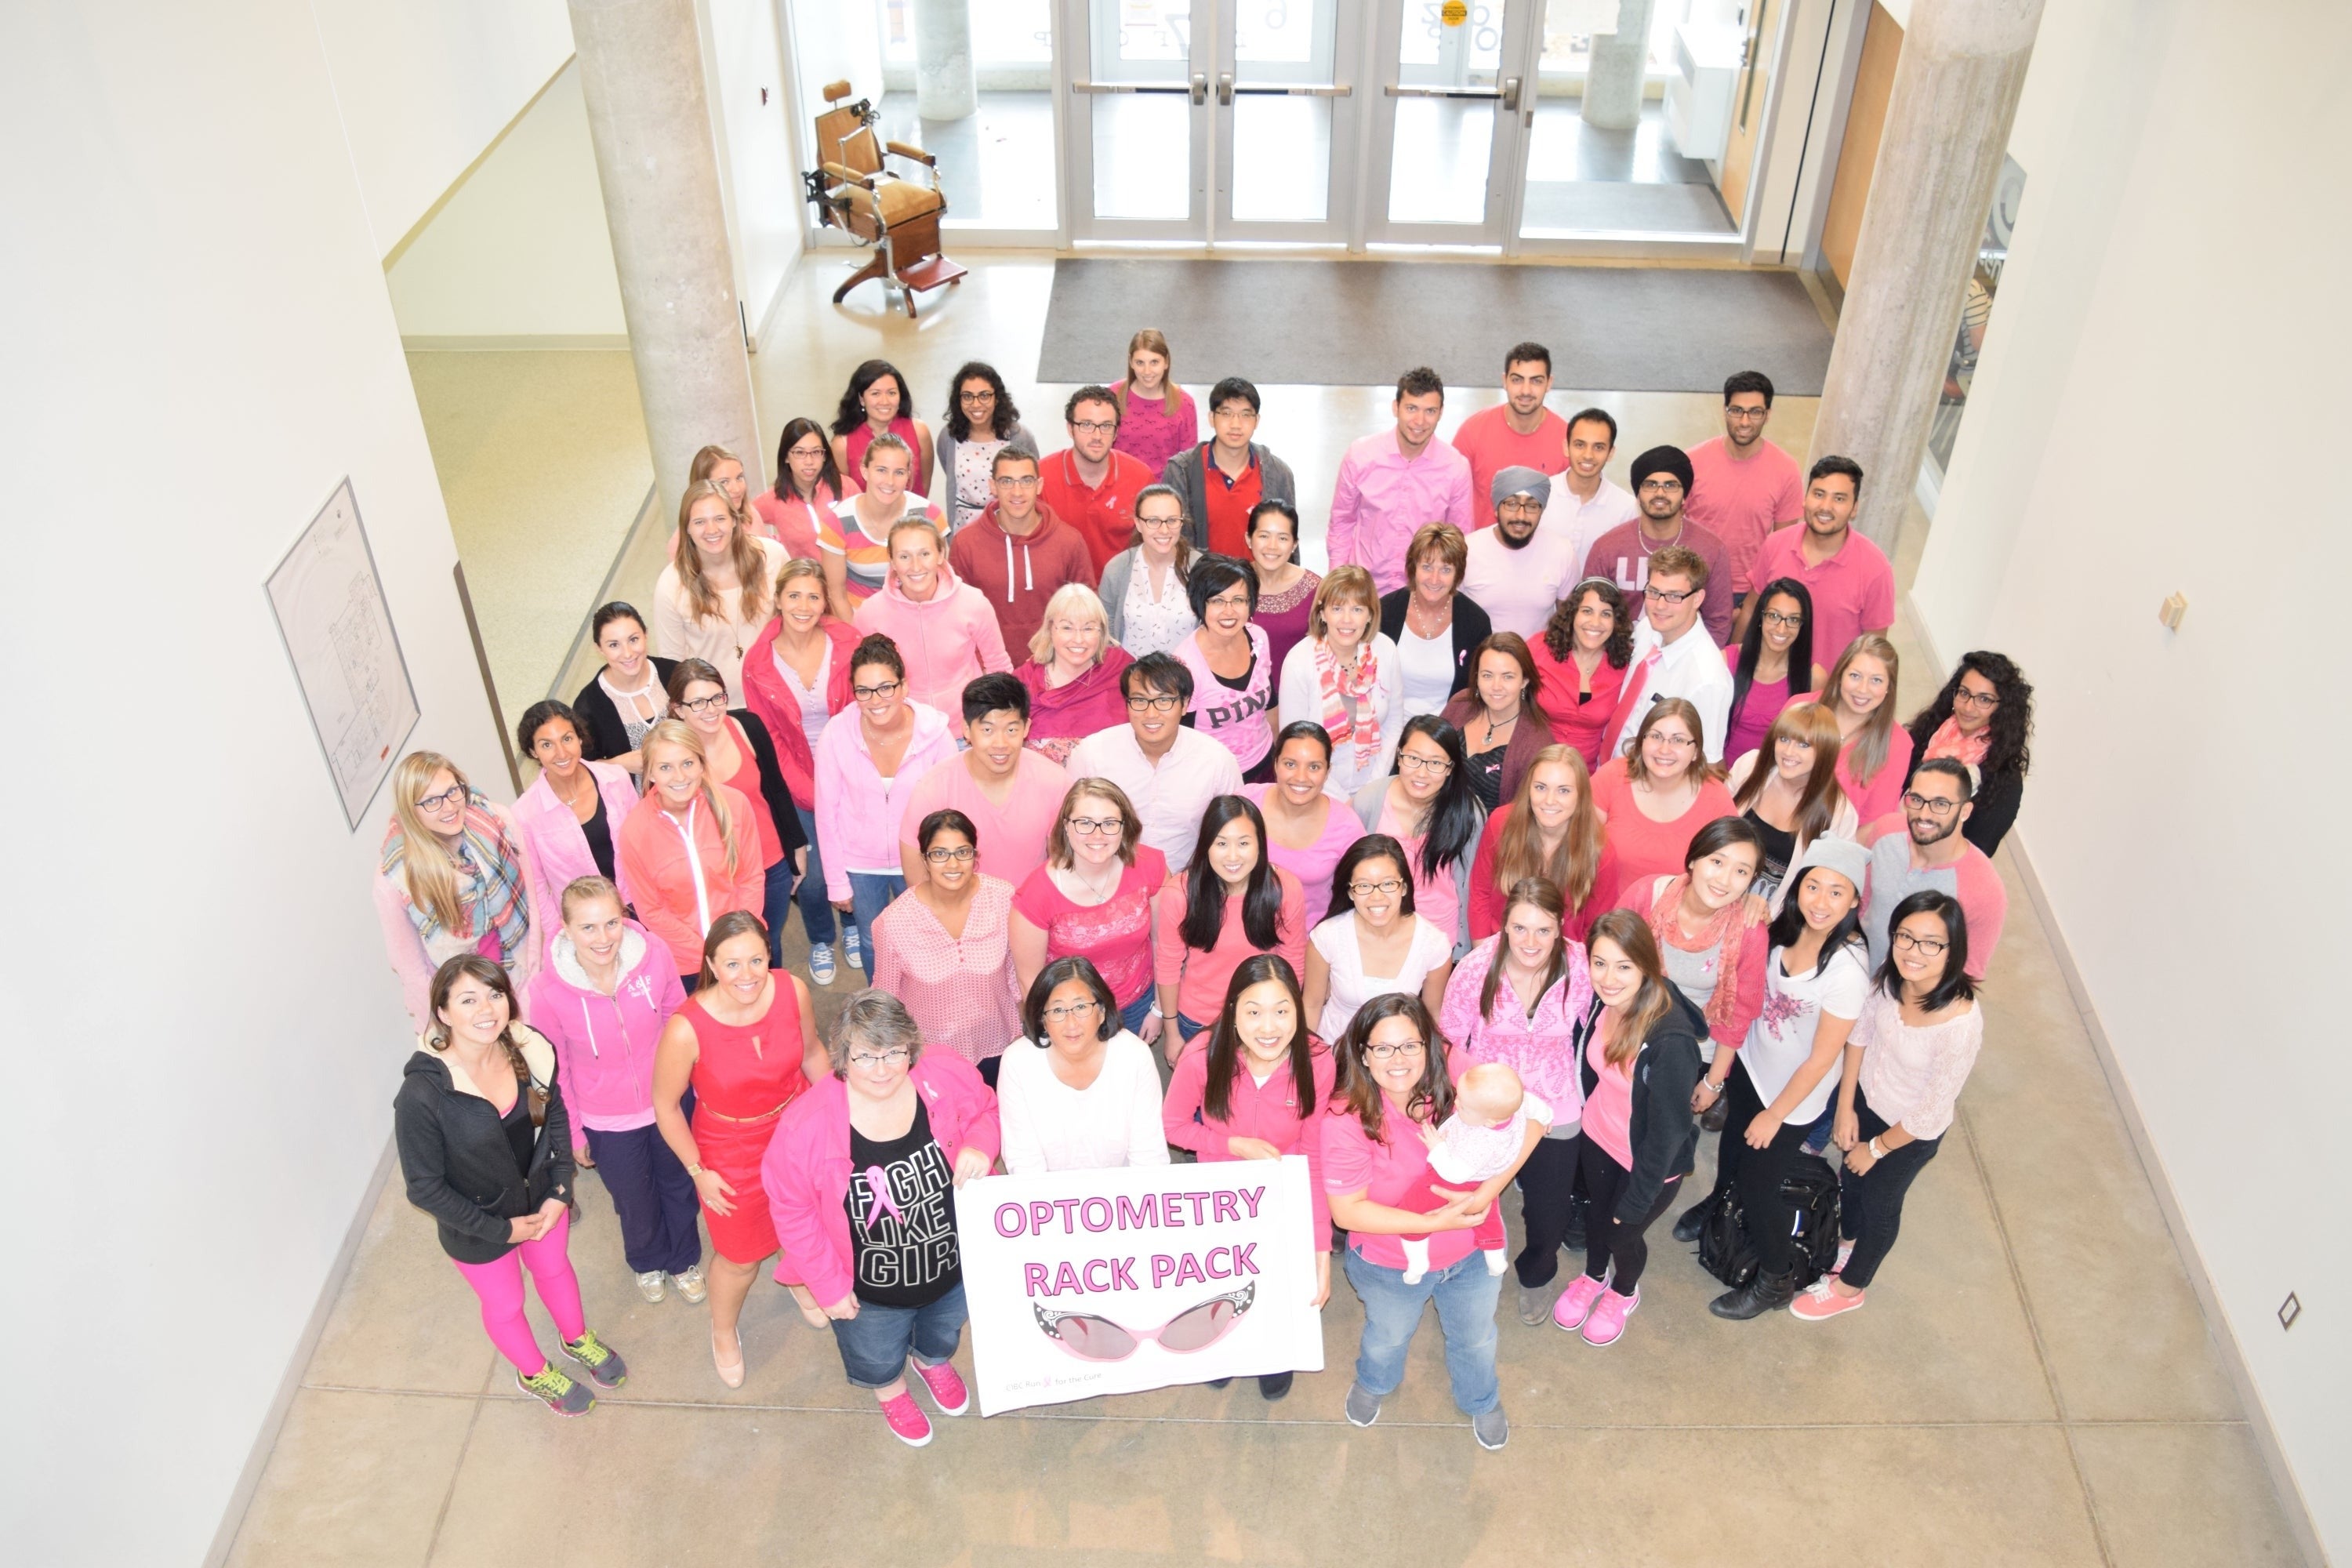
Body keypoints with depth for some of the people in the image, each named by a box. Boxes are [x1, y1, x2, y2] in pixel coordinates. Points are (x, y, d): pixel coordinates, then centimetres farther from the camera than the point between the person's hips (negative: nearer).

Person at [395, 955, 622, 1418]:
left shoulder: (528, 1051, -23)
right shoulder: (422, 1094, -35)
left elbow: (555, 1119, -3)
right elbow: (424, 1188, -23)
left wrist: (560, 1192, -8)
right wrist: (502, 1229, -17)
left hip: (541, 1198, 4)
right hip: (478, 1223, -3)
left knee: (554, 1268, 31)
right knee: (506, 1305, 24)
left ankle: (576, 1338, 62)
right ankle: (535, 1374, 55)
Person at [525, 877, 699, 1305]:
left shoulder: (653, 955, -26)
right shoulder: (549, 992, -27)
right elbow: (557, 1069, -11)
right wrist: (573, 1132, 0)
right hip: (607, 1123, -1)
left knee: (679, 1187, 26)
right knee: (635, 1203, 24)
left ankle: (684, 1260, 58)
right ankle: (647, 1261, 59)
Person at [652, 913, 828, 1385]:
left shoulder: (792, 991, -23)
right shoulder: (687, 1028, -33)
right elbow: (665, 1104, -16)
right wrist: (698, 1171, -10)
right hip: (732, 1153, -3)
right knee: (740, 1258, 18)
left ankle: (797, 1277, 65)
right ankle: (723, 1333, 52)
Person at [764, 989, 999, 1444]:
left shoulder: (948, 1078, -28)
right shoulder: (806, 1126, -34)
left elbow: (987, 1111, -5)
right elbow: (792, 1211, -19)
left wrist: (979, 1147, -28)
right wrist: (829, 1286, -12)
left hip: (955, 1266, 2)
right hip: (872, 1288, -2)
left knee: (947, 1327, 37)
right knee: (878, 1357, 31)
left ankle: (932, 1361, 74)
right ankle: (889, 1389, 69)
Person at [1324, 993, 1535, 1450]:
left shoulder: (1458, 1090, -24)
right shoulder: (1346, 1118, -31)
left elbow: (1528, 1124, -14)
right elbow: (1346, 1210, -28)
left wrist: (1491, 1187, -27)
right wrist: (1435, 1222, -32)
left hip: (1471, 1255, 2)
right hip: (1390, 1265, -2)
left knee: (1476, 1337, 29)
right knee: (1388, 1337, 29)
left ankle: (1482, 1401, 63)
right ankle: (1373, 1384, 66)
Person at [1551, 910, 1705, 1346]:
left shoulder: (1671, 1040, -36)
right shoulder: (1600, 1003, -18)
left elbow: (1668, 1128, -25)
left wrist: (1636, 1199, -16)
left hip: (1650, 1162, -4)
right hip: (1597, 1139, 4)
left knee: (1623, 1233, 21)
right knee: (1597, 1215, 28)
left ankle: (1625, 1293, 55)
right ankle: (1594, 1275, 60)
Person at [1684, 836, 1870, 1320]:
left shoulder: (1847, 971, -32)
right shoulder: (1782, 932, -15)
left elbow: (1821, 1060, -22)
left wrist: (1775, 1115, -9)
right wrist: (1715, 1076, 2)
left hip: (1793, 1093, -5)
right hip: (1750, 1064, 5)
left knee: (1757, 1183, 9)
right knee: (1732, 1148, 26)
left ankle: (1776, 1281, 35)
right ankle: (1720, 1204, 59)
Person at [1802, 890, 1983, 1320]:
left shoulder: (1960, 1026, -39)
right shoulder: (1890, 979, -25)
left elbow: (1930, 1114, -26)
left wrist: (1877, 1148, -12)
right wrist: (1846, 1108, -2)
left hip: (1910, 1134, -5)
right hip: (1867, 1098, 5)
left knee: (1879, 1203, 22)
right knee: (1852, 1176, 30)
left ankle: (1849, 1287, 50)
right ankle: (1848, 1243, 63)